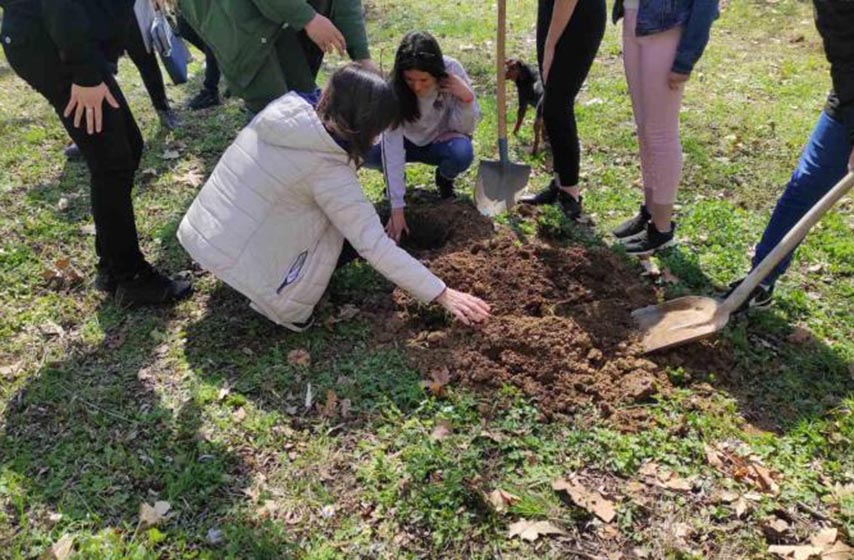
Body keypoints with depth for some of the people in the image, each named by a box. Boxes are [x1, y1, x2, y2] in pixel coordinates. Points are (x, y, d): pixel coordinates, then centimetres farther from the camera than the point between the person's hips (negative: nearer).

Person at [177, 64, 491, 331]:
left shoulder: (285, 106, 0)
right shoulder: (327, 169, -20)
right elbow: (375, 246, -20)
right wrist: (441, 294, -15)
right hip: (235, 260, -7)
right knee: (336, 219, -2)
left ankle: (273, 291, 13)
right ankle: (285, 308, 2)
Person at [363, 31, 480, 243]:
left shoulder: (452, 71, -25)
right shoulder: (394, 87, -26)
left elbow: (463, 129, -17)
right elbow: (392, 146, -31)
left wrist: (467, 98, -38)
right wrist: (397, 207, -36)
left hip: (441, 142, 0)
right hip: (407, 141, 0)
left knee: (462, 153, -36)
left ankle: (444, 178, 1)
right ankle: (396, 176, 5)